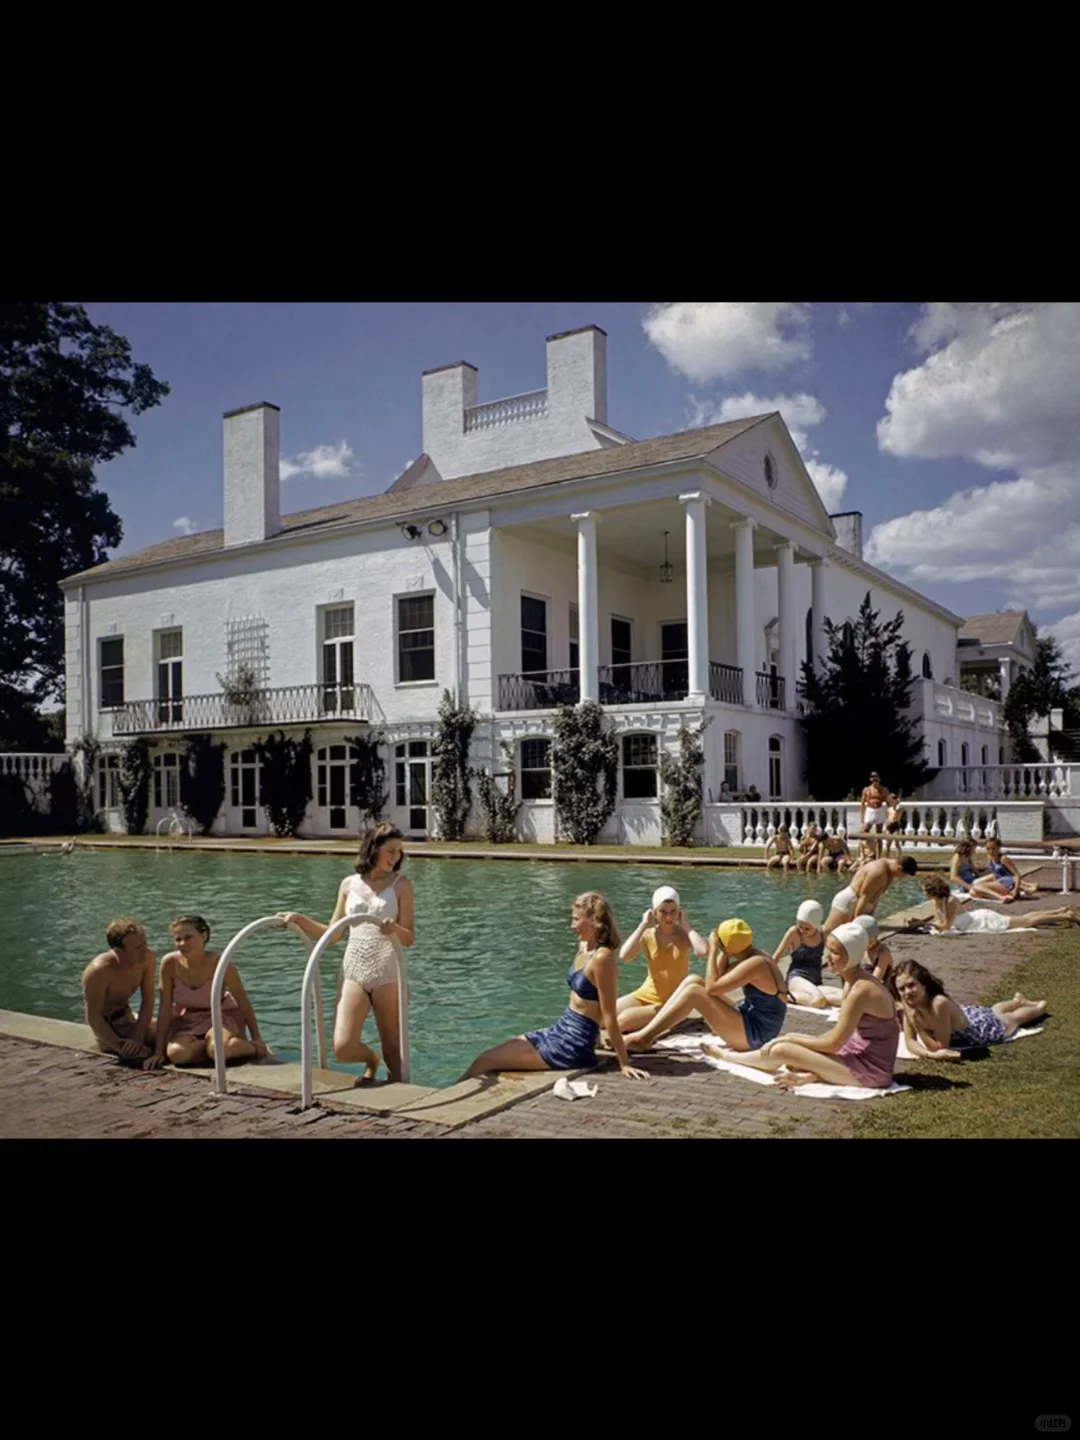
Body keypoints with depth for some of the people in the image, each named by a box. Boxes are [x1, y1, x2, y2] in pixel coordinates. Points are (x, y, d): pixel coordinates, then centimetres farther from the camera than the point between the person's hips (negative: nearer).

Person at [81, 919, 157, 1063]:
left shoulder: (148, 957, -18)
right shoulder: (99, 971, -33)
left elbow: (148, 1000, -12)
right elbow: (93, 1018, -27)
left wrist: (138, 1036, -22)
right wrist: (120, 1046, -30)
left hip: (128, 1015, 6)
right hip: (108, 1025, -6)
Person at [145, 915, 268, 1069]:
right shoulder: (170, 963, -18)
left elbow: (243, 1003, -10)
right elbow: (165, 1009, -8)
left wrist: (257, 1039, -5)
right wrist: (159, 1051, -7)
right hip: (186, 1020, 3)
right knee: (177, 1053, -30)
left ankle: (258, 1048, -3)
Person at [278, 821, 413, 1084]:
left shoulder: (401, 885, 0)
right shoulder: (349, 884, 8)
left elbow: (409, 937, -2)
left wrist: (395, 929, -24)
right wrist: (300, 920, 1)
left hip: (387, 972, -2)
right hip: (352, 969, 2)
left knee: (392, 1050, 1)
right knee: (343, 1048, -9)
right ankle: (371, 1060, 24)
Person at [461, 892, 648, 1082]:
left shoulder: (602, 957, -20)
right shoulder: (583, 947, 8)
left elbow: (609, 1016, -18)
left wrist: (624, 1064, -15)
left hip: (573, 1046, -9)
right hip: (559, 1031, 9)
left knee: (484, 1062, -7)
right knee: (488, 1055, 8)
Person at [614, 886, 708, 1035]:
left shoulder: (684, 934, -11)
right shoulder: (648, 934, -6)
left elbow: (703, 951, -34)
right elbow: (624, 955, -24)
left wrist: (686, 925, -20)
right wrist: (643, 926, -18)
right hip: (646, 995, 3)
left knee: (623, 1020, -22)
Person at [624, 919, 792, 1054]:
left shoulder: (755, 964, -22)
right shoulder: (755, 956, 7)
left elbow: (712, 988, -24)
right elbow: (720, 979, 12)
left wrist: (713, 951, -18)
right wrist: (722, 952, 0)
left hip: (754, 1036, -10)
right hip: (749, 1023, 10)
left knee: (693, 991, -20)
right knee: (693, 980, 0)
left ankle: (642, 1038, -16)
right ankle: (652, 1032, -4)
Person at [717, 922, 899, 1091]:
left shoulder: (860, 990, -23)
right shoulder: (852, 981, 5)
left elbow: (834, 1044, -18)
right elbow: (841, 1032, 12)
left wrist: (791, 1040, -7)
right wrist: (793, 1039, 2)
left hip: (870, 1070, -10)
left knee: (780, 1051, -13)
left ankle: (725, 1056, 9)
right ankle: (811, 1075, -6)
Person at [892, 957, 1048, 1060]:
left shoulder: (939, 1004, -47)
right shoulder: (908, 1005, -29)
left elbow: (941, 1046, -39)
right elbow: (910, 1041, -25)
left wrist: (916, 1023, -48)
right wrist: (929, 1055, -45)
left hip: (988, 1027, -5)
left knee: (1014, 1018, 30)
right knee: (994, 1010, 38)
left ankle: (1038, 1006, 61)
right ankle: (1018, 1001, 69)